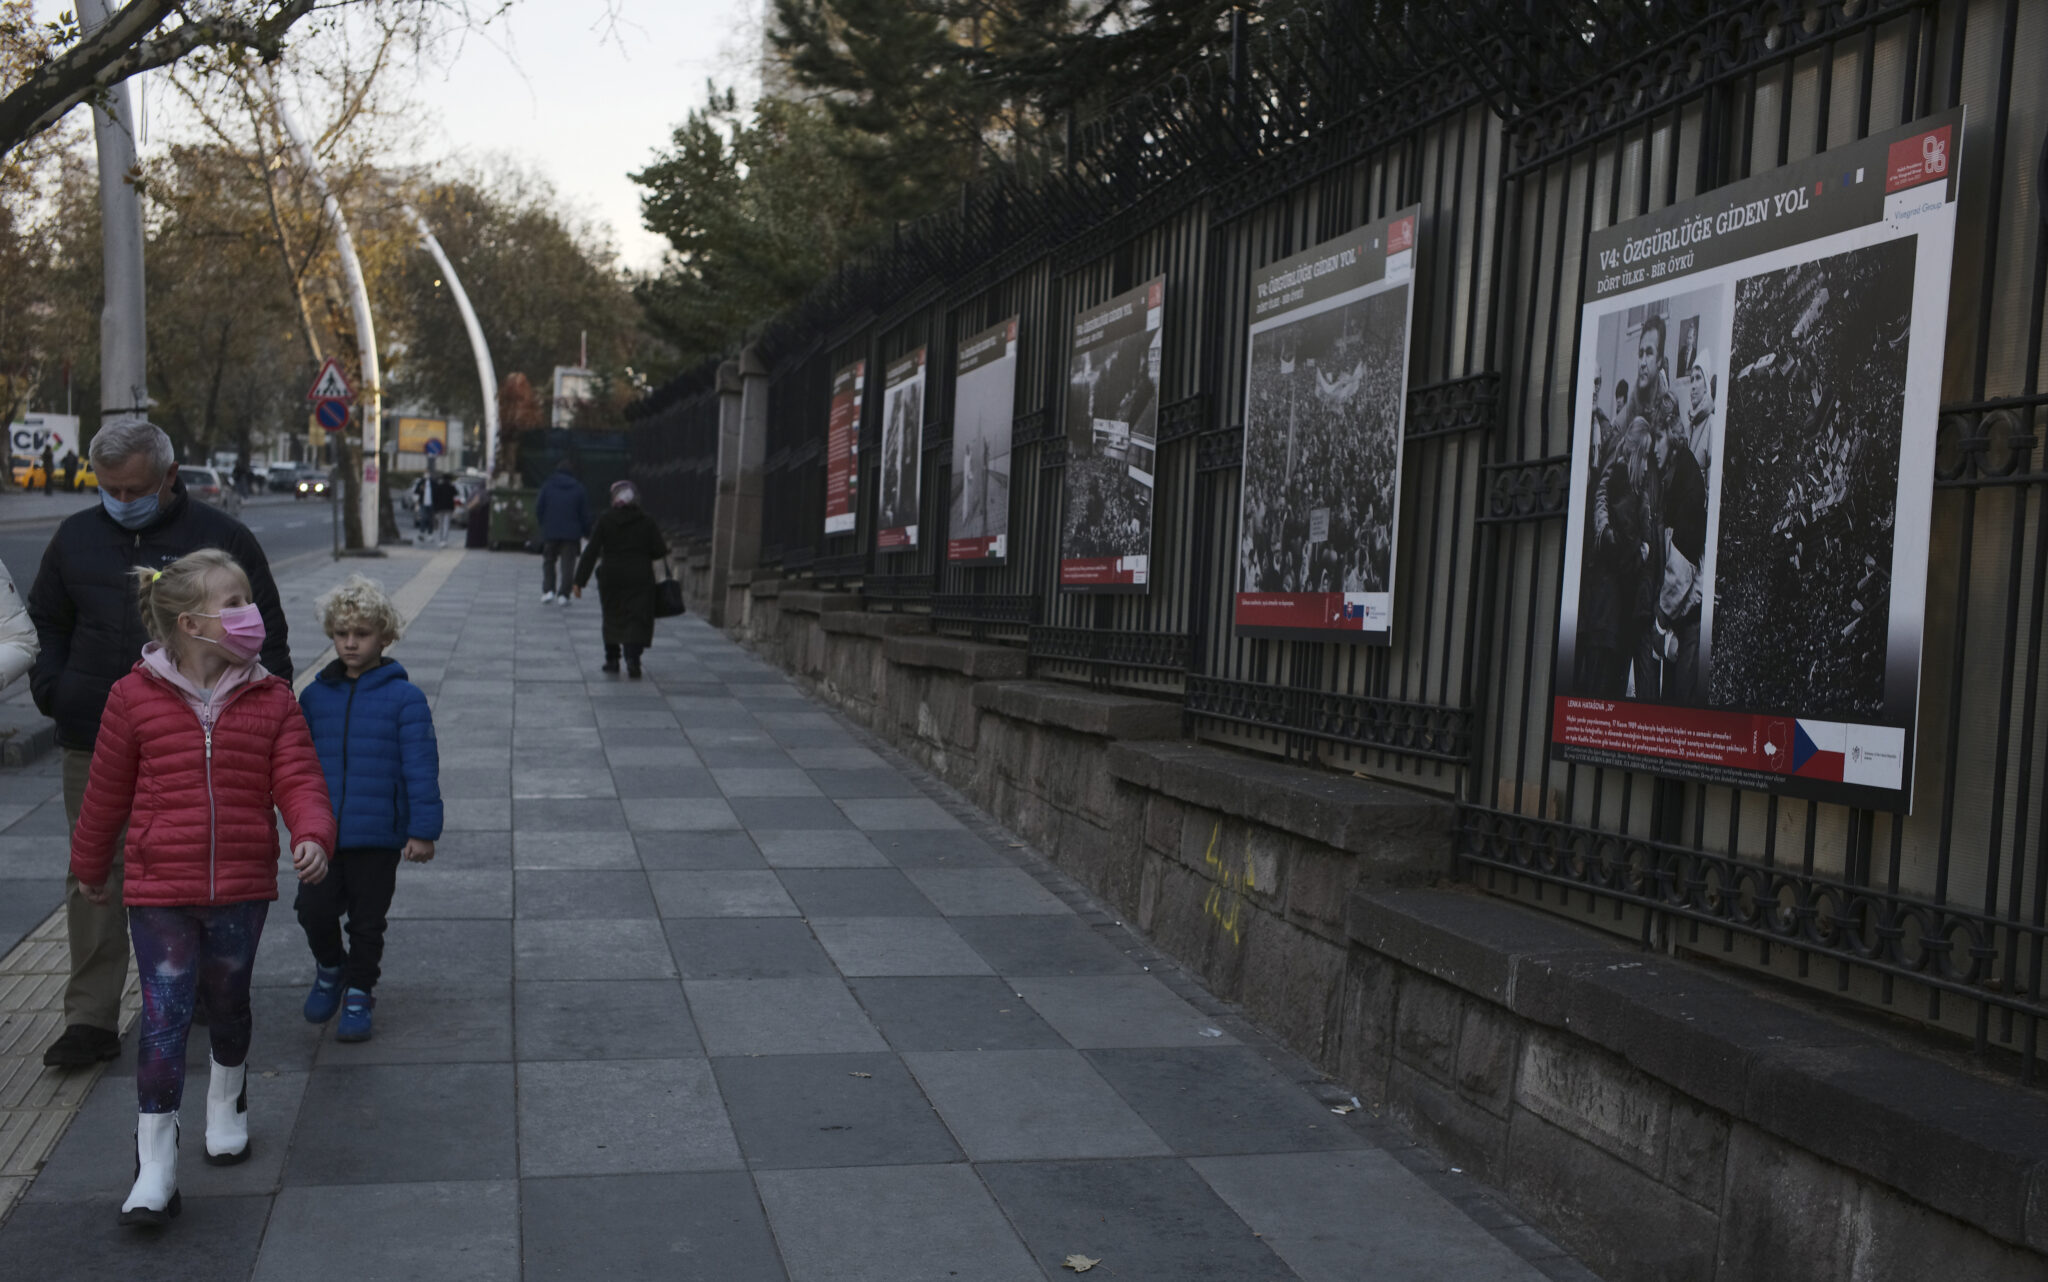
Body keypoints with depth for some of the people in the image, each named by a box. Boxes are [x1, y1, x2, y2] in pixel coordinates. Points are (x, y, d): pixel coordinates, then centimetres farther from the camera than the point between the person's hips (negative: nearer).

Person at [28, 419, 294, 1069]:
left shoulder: (222, 537, 0)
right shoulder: (75, 537, 9)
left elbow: (267, 632, 4)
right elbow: (45, 624, 20)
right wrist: (52, 691, 6)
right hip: (95, 745, 2)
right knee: (95, 878, 1)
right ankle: (91, 1020, 7)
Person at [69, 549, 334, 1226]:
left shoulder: (270, 700, -1)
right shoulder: (135, 698, -5)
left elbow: (297, 777, -7)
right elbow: (106, 793, 5)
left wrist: (312, 834, -27)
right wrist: (92, 869, 15)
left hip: (241, 887, 2)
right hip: (159, 890, -2)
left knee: (228, 1003, 18)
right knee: (164, 1014, -5)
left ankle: (227, 1103, 44)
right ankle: (155, 1165, 1)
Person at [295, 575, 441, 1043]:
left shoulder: (404, 698, -7)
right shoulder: (314, 696, 5)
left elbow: (421, 767, -7)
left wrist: (423, 830, -10)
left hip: (378, 834, -3)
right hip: (322, 833, 3)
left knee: (366, 923, 7)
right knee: (314, 910, -3)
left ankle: (358, 995, 26)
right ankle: (330, 968, 27)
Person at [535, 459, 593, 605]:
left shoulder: (547, 486, 0)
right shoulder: (578, 489, 1)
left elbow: (539, 509, -1)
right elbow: (584, 514, 2)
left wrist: (544, 525, 14)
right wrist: (586, 533, 12)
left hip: (550, 532, 0)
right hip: (571, 533, 0)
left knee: (548, 561, 13)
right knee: (568, 564, 3)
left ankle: (548, 590, 0)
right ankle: (564, 594, -3)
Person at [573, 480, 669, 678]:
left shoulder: (605, 521, -4)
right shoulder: (646, 522, -3)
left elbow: (591, 552, -7)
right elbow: (659, 550, -3)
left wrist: (580, 580, -5)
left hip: (611, 578, 1)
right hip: (640, 578, -1)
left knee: (612, 618, 16)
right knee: (637, 620, -1)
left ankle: (612, 659, 20)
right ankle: (632, 659, -17)